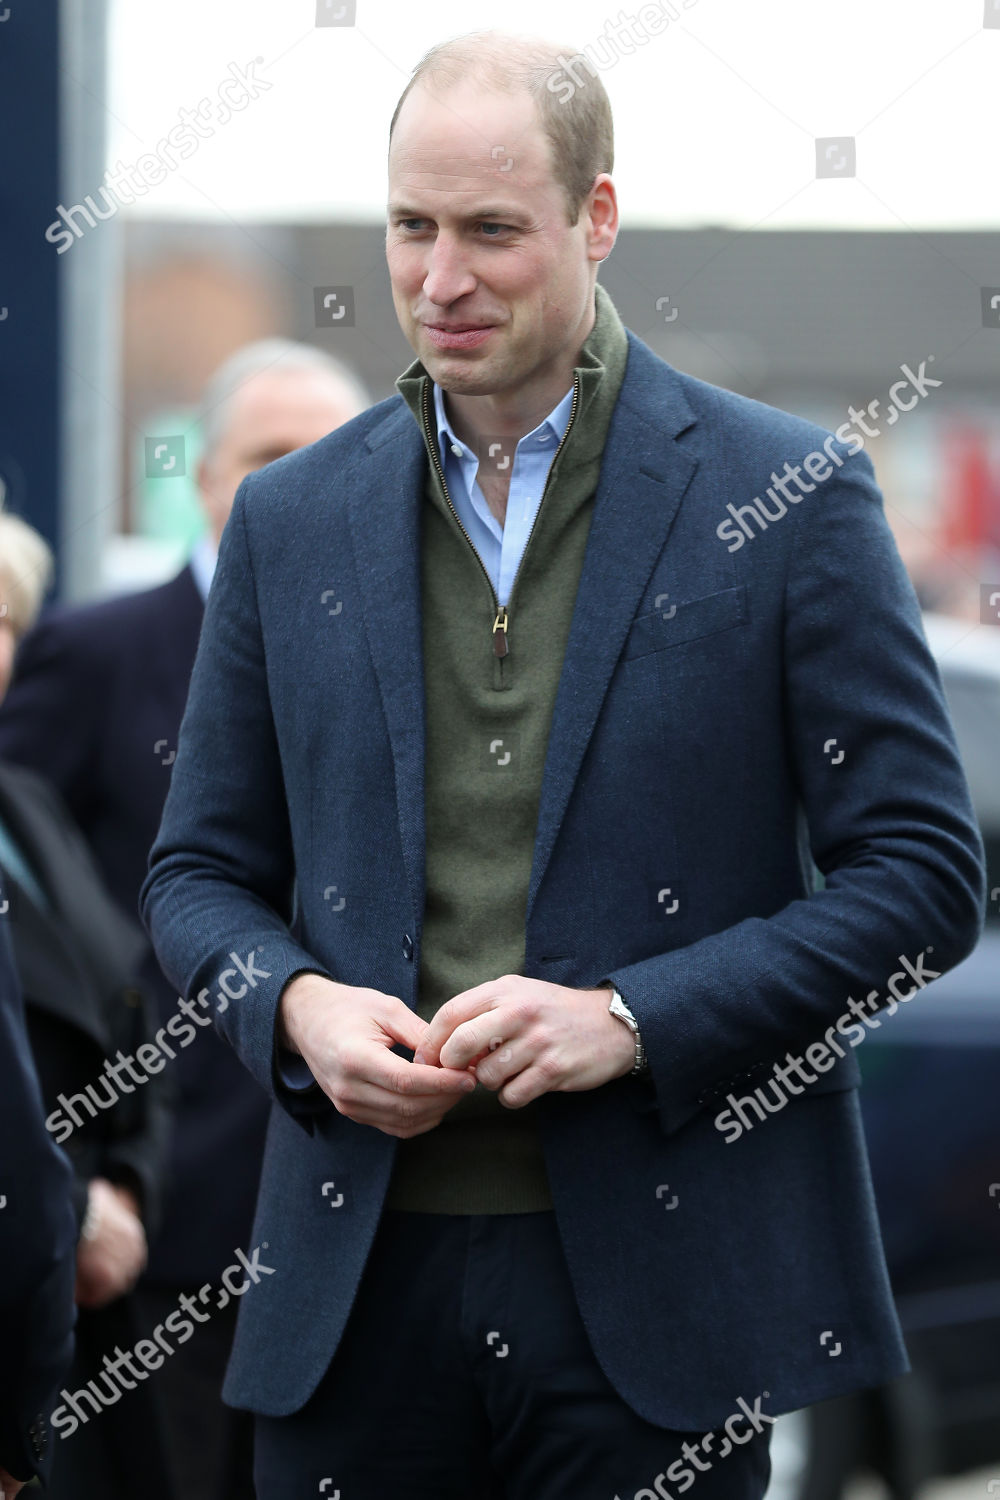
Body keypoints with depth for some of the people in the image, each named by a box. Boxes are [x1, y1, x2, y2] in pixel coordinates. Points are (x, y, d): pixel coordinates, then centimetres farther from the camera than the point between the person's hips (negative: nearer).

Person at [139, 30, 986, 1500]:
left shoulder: (787, 496, 0)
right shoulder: (293, 521, 11)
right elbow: (200, 871, 17)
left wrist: (633, 1021, -13)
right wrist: (294, 1006, -6)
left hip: (659, 1286, -3)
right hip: (363, 1268, 3)